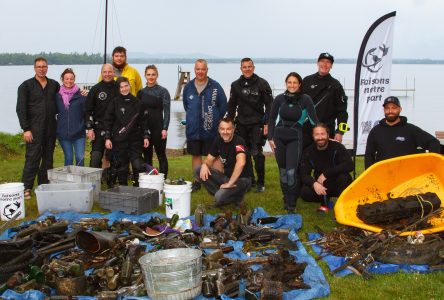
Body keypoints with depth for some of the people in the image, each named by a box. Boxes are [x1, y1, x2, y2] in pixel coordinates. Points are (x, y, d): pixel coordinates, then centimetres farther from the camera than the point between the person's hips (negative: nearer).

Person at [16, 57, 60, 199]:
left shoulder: (54, 85, 10)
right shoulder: (26, 86, -1)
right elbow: (20, 109, -5)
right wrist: (26, 129, -12)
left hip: (50, 128, 4)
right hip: (34, 129, -4)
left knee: (48, 158, 8)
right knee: (32, 158, -6)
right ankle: (26, 188, 1)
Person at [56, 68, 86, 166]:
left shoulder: (81, 95, -2)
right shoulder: (58, 95, 4)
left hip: (79, 133, -2)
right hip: (63, 133, 2)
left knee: (80, 157, -3)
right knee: (68, 158, 9)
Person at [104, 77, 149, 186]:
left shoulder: (136, 102, 6)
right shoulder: (115, 102, 0)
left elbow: (143, 120, 11)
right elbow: (108, 121, 1)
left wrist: (145, 136, 7)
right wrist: (107, 138, -5)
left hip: (135, 140, 1)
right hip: (119, 140, -1)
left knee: (138, 165, -6)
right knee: (122, 166, 5)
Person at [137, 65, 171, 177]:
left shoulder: (163, 91, -2)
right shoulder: (141, 92, 10)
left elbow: (166, 111, -6)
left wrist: (165, 128, -13)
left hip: (158, 128, -4)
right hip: (144, 129, 5)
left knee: (161, 155, 2)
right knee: (146, 156, 9)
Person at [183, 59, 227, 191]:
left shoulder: (215, 86, -6)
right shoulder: (188, 87, 5)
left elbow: (223, 106, 0)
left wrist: (215, 119, 2)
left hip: (211, 130, -4)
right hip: (193, 129, 4)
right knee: (196, 155, 12)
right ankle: (197, 180, 22)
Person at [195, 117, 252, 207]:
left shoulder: (238, 141, -22)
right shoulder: (218, 140, 0)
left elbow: (241, 162, -39)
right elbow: (209, 159, 7)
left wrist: (229, 183, -35)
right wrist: (204, 165, -18)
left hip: (242, 179, -7)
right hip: (226, 176, 7)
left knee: (219, 198, -30)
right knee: (198, 171, -7)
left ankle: (237, 197, 2)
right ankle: (220, 193, 0)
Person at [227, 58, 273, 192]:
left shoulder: (262, 84, -2)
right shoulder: (235, 85, 9)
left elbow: (269, 105, -2)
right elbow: (232, 106, 15)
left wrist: (267, 123, -9)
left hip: (257, 124, -4)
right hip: (241, 124, 4)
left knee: (257, 153, -8)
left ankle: (260, 182, 1)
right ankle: (249, 179, 19)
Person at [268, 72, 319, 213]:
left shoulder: (305, 99, -9)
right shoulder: (279, 98, -3)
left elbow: (314, 119, -7)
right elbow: (272, 119, 7)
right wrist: (270, 138, 4)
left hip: (295, 139, -3)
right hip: (279, 137, 3)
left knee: (291, 172, -12)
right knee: (282, 171, 10)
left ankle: (291, 204, 0)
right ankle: (286, 199, 26)